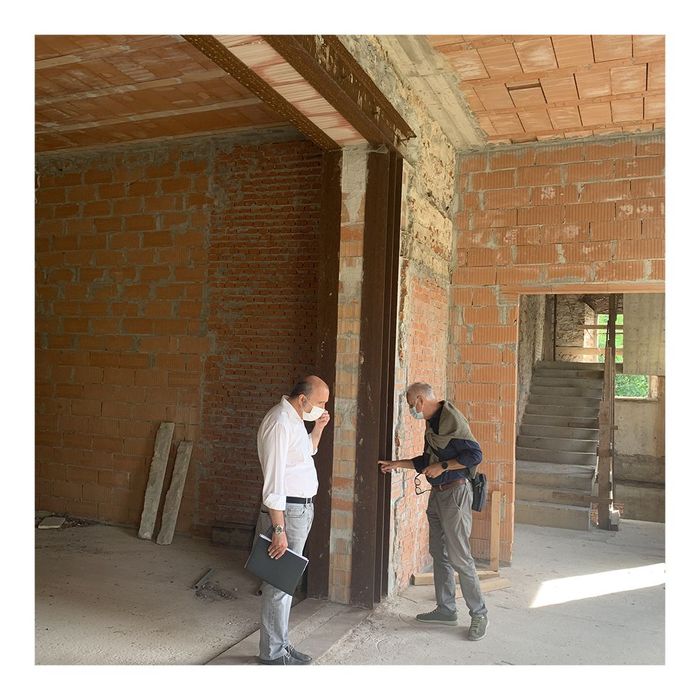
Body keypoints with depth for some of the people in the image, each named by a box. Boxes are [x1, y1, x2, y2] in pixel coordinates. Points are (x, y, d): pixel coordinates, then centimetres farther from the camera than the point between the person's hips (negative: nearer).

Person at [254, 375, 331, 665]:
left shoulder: (296, 418, 10)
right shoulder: (279, 422, -20)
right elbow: (273, 481, -24)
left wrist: (318, 429, 11)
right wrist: (279, 530, -24)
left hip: (302, 509, 10)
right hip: (286, 510, -10)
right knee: (279, 583, 1)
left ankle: (281, 644, 28)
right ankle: (272, 653, 14)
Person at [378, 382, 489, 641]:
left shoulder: (452, 420, -17)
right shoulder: (432, 423, 13)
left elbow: (474, 455, -22)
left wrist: (442, 466, -18)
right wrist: (397, 464, 24)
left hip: (454, 493, -10)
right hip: (437, 493, 10)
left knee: (458, 556, -6)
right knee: (439, 553, 13)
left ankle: (479, 614, 7)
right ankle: (446, 610, 25)